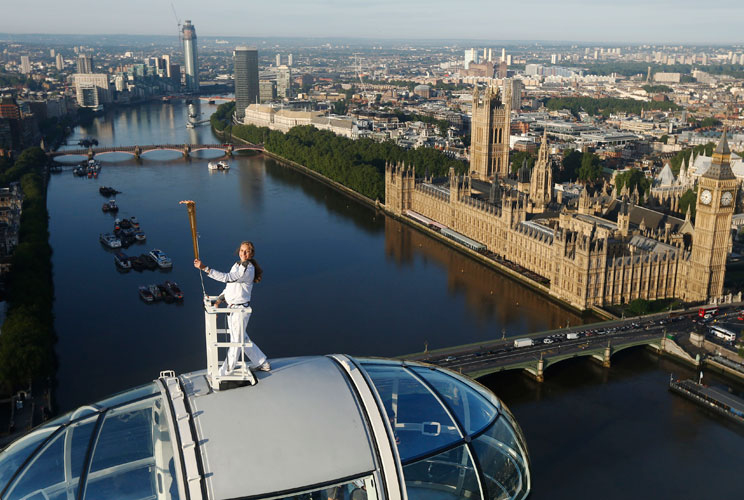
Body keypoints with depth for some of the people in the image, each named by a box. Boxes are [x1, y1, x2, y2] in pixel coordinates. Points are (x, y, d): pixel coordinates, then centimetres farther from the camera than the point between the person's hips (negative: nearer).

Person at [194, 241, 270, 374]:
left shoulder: (248, 269, -21)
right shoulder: (237, 265, 9)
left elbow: (227, 278, -34)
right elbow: (230, 284, 17)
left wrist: (205, 268, -37)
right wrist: (219, 300, 6)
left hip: (240, 309, -10)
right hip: (232, 307, 10)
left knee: (236, 341, 5)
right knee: (242, 339, 21)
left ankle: (225, 372, 17)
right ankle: (262, 363, 34)